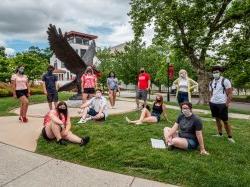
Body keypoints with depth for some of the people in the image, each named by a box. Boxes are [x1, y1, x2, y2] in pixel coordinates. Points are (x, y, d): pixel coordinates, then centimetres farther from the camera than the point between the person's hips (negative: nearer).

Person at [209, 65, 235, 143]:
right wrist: (210, 101, 10)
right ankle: (220, 134, 26)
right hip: (213, 103, 6)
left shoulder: (225, 81, -7)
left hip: (222, 104, -5)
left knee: (225, 121, -1)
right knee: (217, 119, 14)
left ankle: (230, 137, 12)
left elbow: (230, 93, -7)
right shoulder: (211, 82, 10)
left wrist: (227, 103, -12)